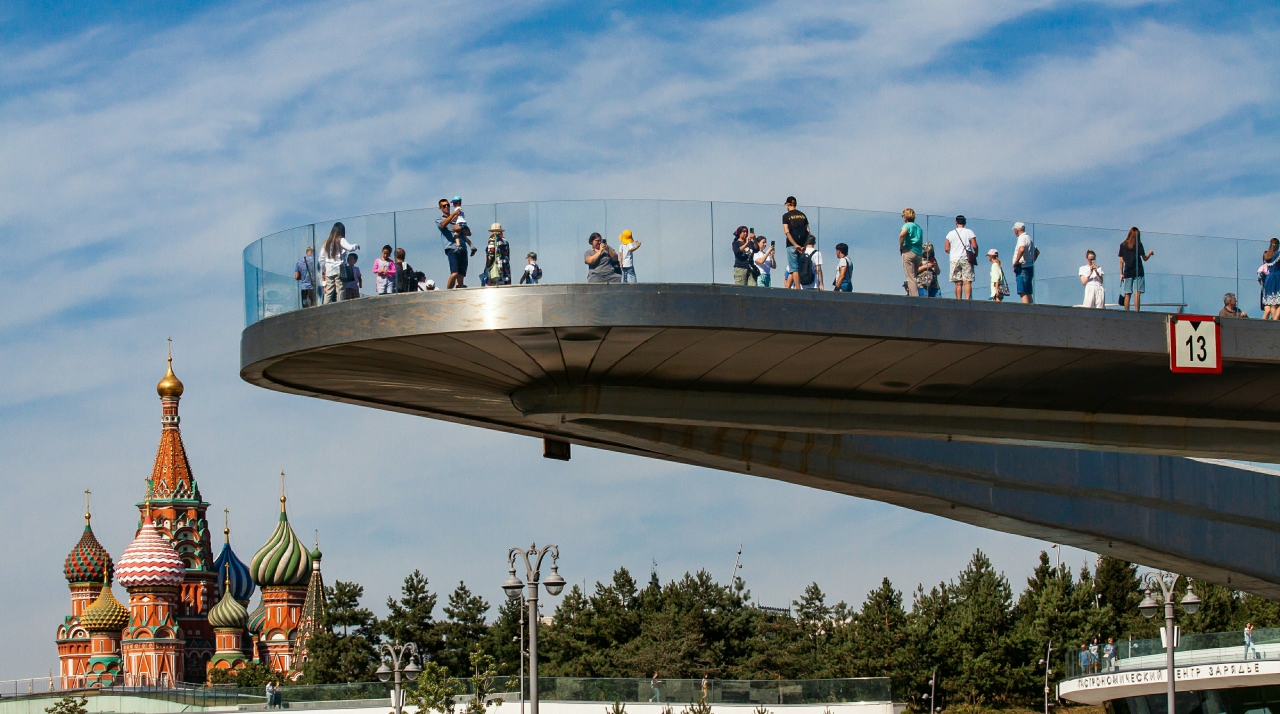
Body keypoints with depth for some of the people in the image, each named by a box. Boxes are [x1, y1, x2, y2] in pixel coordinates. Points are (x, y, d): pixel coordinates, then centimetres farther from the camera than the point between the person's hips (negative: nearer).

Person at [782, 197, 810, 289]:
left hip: (792, 245, -4)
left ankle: (798, 289, -10)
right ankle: (787, 288, 9)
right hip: (802, 245, 4)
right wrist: (804, 246, 1)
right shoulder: (803, 215, 12)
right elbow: (808, 232, 5)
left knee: (794, 269, -3)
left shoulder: (786, 216, -1)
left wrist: (795, 245, -14)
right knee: (793, 269, 10)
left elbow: (787, 232, -11)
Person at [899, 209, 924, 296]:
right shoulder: (918, 227, 19)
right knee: (916, 276, 10)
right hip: (919, 253, 7)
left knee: (910, 277, -9)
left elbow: (902, 234, -24)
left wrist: (901, 247, -13)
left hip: (909, 252, -7)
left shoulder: (907, 225, -3)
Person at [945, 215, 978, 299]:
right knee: (967, 282, -6)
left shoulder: (951, 234, 5)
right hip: (966, 259, -2)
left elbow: (946, 249, 4)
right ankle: (967, 300, -18)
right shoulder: (969, 232, 0)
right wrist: (975, 254, 11)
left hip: (954, 260, 2)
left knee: (958, 283, 3)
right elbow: (974, 246, -6)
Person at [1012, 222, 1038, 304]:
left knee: (1023, 293, -15)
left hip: (1023, 268, -10)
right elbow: (1037, 251, 33)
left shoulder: (1022, 238, -11)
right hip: (1029, 266, 10)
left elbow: (1021, 249, -33)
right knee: (1028, 293, 10)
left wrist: (1016, 262, -23)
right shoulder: (1028, 237, 20)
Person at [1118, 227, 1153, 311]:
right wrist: (1150, 253, 22)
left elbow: (1121, 261, 7)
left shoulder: (1123, 245, 7)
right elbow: (1144, 258, 2)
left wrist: (1121, 274, 11)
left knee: (1127, 295, 4)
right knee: (1137, 294, -7)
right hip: (1138, 272, -3)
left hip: (1127, 272, 3)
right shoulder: (1138, 245, -3)